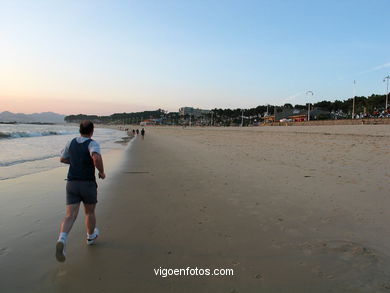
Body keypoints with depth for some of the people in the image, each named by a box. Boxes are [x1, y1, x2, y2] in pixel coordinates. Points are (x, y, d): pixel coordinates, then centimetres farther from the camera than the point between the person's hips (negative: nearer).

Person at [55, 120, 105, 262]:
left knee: (70, 216, -4)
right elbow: (97, 158, -34)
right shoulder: (92, 143, -11)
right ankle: (91, 236, 40)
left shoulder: (71, 142, 7)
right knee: (90, 212, 20)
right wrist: (102, 172, -15)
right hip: (88, 184, -3)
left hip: (72, 184, 3)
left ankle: (62, 240, -29)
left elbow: (62, 159, 22)